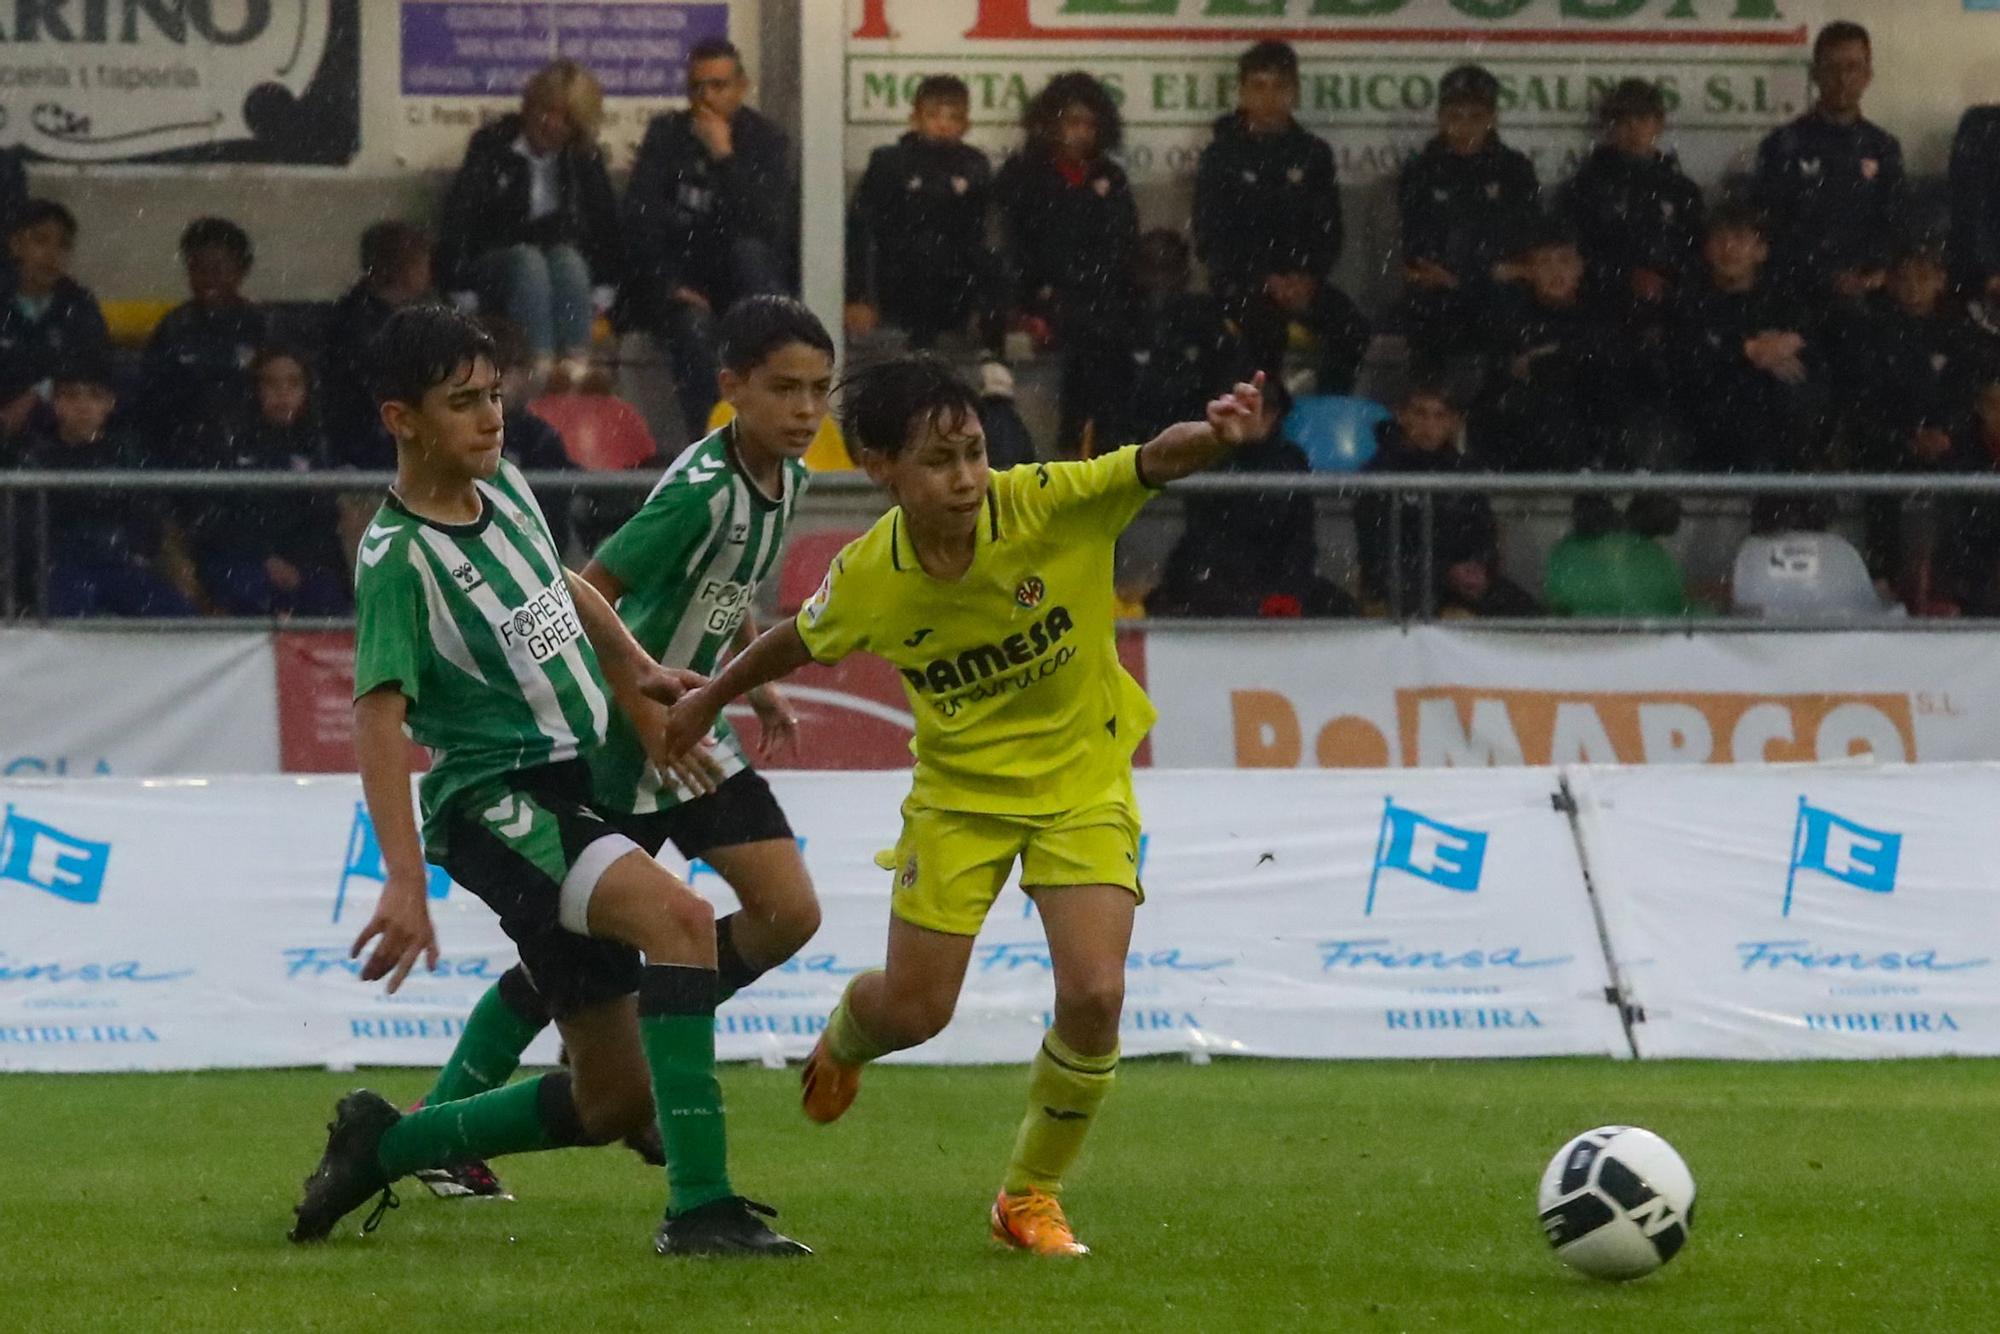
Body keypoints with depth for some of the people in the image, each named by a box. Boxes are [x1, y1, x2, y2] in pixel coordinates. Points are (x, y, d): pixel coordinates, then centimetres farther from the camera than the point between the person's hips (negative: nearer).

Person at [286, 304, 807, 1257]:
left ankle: (381, 1146, 27)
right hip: (495, 800, -9)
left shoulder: (504, 489, 8)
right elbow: (379, 718, -25)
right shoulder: (399, 560, -16)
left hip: (573, 794, 9)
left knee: (614, 1098, 8)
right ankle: (700, 1207, -37)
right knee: (680, 918, -33)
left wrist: (632, 667, 25)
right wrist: (405, 884, -34)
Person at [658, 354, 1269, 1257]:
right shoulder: (866, 580, -16)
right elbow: (801, 642, 6)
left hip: (1082, 779, -1)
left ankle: (1032, 1196, 8)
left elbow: (1154, 464, -37)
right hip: (959, 789, 1)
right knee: (912, 1011, 3)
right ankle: (844, 1039, 45)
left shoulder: (1048, 505, -23)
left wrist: (1214, 436, -60)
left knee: (1094, 994, -16)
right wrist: (710, 699, 20)